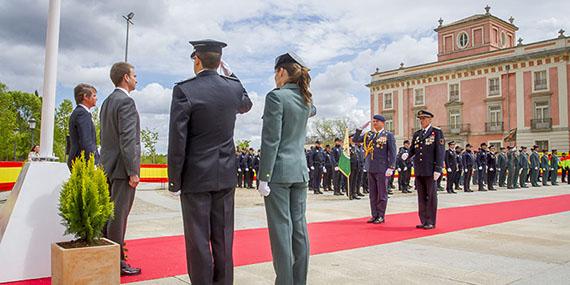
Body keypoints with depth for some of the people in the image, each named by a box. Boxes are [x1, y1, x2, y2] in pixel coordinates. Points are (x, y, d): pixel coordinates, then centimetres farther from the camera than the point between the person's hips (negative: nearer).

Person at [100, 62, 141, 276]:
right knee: (119, 215, -4)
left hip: (108, 166, 9)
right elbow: (127, 139, -20)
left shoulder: (107, 101, 16)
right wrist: (133, 171, -19)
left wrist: (107, 165, 19)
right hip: (122, 167, -9)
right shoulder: (126, 101, -14)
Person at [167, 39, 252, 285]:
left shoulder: (184, 90, -11)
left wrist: (174, 181, -4)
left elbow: (177, 141, -12)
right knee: (223, 239, 12)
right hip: (225, 175, 5)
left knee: (198, 241, 4)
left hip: (196, 177, -4)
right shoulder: (234, 87, 2)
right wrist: (230, 75, 25)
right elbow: (246, 105, 27)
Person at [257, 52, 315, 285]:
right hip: (300, 170, 7)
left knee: (281, 229, -2)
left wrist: (263, 178, -13)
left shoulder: (276, 96, -11)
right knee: (299, 226, 10)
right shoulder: (306, 100, 10)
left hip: (279, 171, -7)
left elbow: (271, 141, -16)